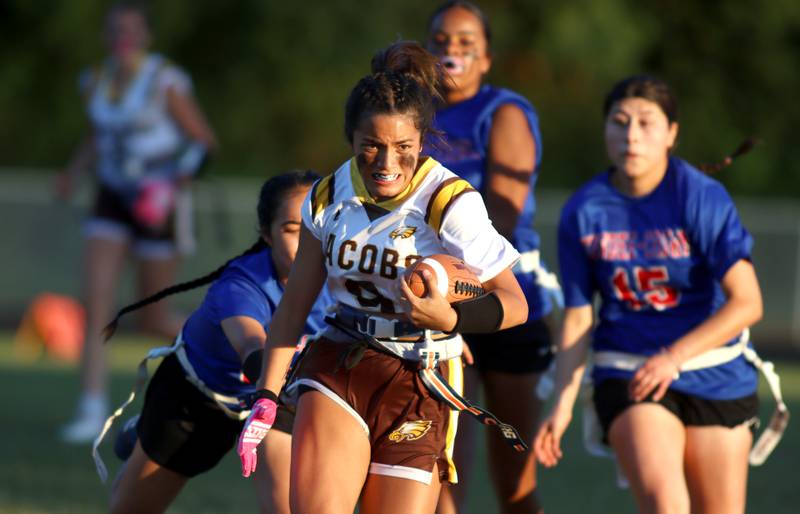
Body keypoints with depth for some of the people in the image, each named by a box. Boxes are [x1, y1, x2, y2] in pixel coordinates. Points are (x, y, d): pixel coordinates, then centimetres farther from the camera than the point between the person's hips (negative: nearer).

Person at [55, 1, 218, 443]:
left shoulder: (165, 83, -13)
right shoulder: (96, 83, 4)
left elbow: (202, 138, -9)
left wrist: (178, 182, -24)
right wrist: (72, 172, 4)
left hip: (159, 208, -5)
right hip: (112, 204, 5)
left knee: (153, 320, 4)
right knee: (94, 304, -14)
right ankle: (92, 411, -14)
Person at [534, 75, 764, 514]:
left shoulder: (703, 199, -12)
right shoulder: (583, 212, -4)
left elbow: (746, 303, -17)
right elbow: (578, 317, 4)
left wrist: (674, 356, -26)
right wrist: (562, 404, -3)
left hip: (715, 376, 0)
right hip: (627, 376, 0)